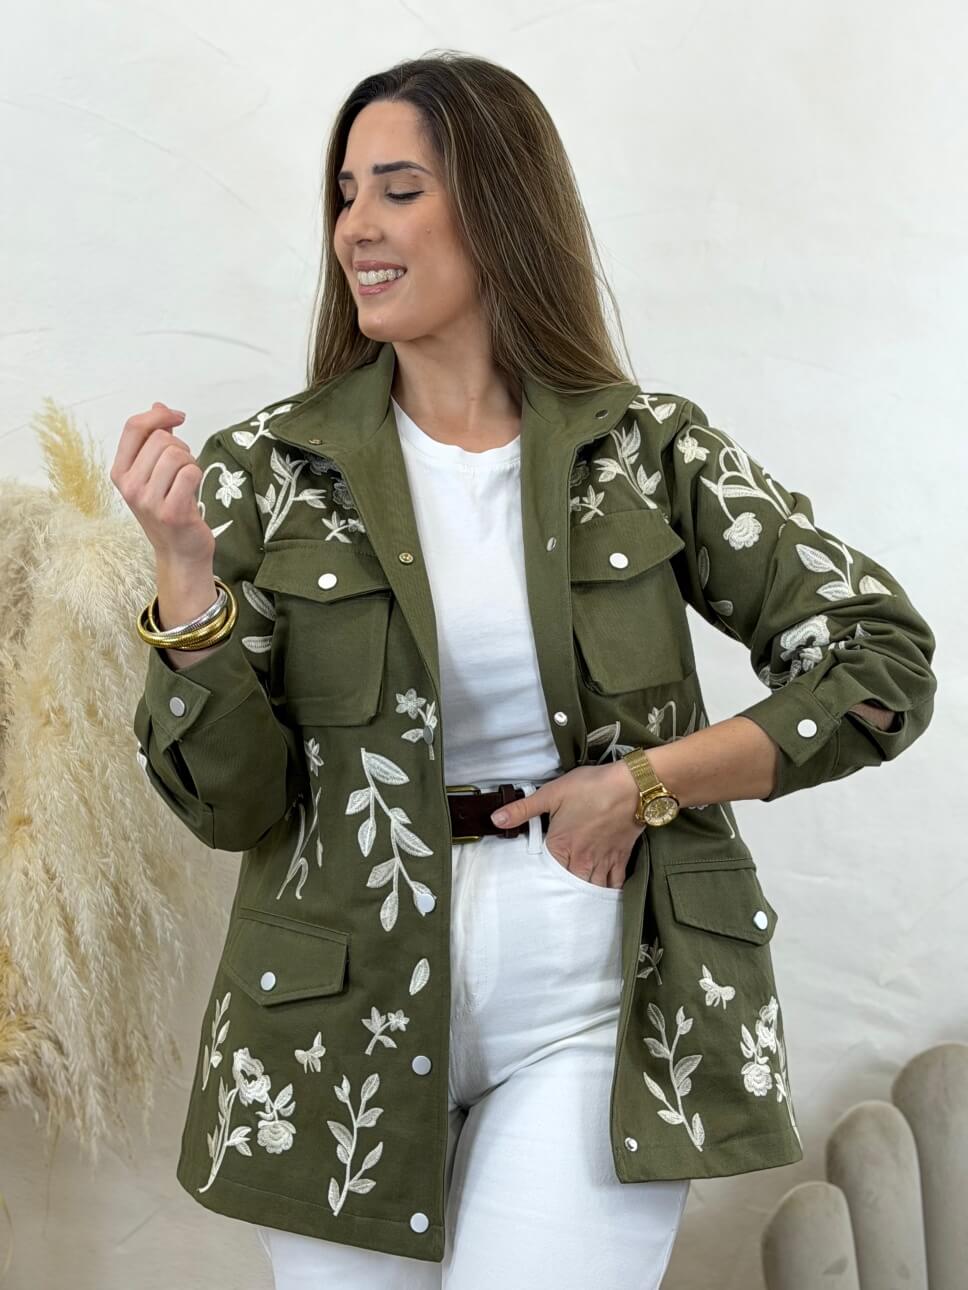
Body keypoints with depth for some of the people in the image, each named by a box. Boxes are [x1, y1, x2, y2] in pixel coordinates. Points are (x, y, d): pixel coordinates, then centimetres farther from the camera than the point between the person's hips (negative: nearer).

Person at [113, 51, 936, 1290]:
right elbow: (228, 801, -4)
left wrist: (645, 782, -9)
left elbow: (883, 662, 0)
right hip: (348, 1019, 1)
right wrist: (186, 573, -19)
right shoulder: (272, 473, -1)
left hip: (600, 1009, -1)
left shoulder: (647, 447, -1)